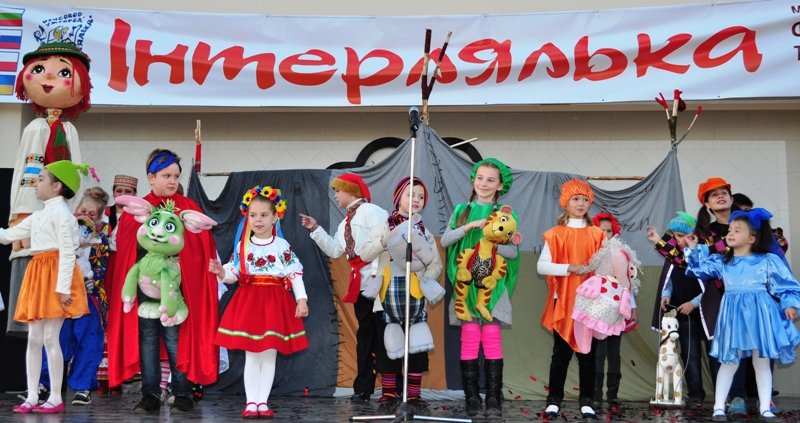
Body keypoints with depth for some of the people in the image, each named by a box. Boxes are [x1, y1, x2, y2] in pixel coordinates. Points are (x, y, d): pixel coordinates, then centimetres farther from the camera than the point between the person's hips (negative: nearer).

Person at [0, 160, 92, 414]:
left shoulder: (60, 212, -10)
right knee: (33, 338, 8)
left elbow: (68, 252, -17)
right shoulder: (40, 215, 19)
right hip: (38, 276, 9)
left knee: (50, 338, -7)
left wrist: (63, 288, -22)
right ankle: (32, 397, 12)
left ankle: (56, 399, 0)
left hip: (54, 275, -9)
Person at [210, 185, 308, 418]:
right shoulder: (242, 246, 4)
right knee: (251, 355, 3)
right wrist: (222, 272, -18)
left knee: (269, 355, 5)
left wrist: (302, 299, -9)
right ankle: (251, 402, 9)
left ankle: (263, 402, 12)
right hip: (249, 301, 1)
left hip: (275, 302, -1)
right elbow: (234, 273, 3)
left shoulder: (283, 246, 0)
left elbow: (295, 275, -2)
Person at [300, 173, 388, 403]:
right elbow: (334, 250, 20)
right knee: (365, 335, 11)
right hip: (360, 283, 9)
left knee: (380, 332, -8)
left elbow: (384, 237, -19)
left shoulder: (370, 211, -6)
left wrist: (367, 253, -14)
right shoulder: (345, 224, 24)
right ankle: (363, 388, 15)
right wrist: (316, 229, 17)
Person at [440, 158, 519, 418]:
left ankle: (493, 400, -1)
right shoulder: (462, 210, 10)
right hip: (466, 283, 1)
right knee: (470, 338, -5)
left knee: (492, 338, -6)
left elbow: (513, 251, 2)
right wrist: (470, 226, -12)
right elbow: (445, 240, 0)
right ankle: (472, 399, 1)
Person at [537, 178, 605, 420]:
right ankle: (554, 400, 8)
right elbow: (541, 266, -5)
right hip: (563, 301, -2)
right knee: (561, 352, 1)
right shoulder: (555, 234, 2)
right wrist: (570, 268, -16)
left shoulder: (597, 235, 8)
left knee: (588, 351, 3)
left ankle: (586, 401, 10)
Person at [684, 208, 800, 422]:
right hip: (734, 316, 2)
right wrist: (693, 248, 5)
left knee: (762, 362, 8)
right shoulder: (722, 262, 7)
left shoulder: (769, 261, -2)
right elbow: (699, 268, 12)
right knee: (729, 362, 5)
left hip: (761, 316, -2)